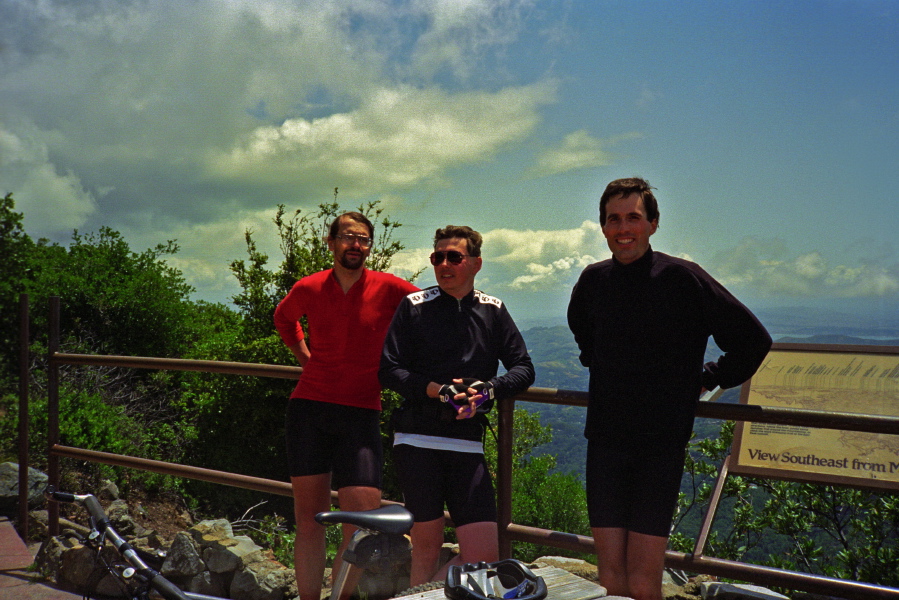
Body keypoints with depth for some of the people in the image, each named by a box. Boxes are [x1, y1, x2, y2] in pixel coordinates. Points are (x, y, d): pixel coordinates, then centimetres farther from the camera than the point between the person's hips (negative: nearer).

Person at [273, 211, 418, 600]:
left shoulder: (388, 288, -3)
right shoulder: (308, 289, 6)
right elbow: (283, 318, 28)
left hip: (360, 413, -2)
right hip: (308, 408, 2)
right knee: (308, 520, 7)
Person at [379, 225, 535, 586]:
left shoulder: (492, 311, 11)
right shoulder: (415, 306, 5)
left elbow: (524, 368, 11)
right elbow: (388, 370, 1)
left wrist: (489, 390, -9)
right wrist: (435, 390, -14)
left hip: (467, 445, 2)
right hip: (417, 440, -2)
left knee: (483, 556, -4)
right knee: (426, 545, 3)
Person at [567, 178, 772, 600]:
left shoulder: (681, 277, -8)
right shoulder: (593, 280, 5)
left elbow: (754, 340, 0)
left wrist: (708, 380, 6)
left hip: (662, 443, -3)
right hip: (605, 439, 4)